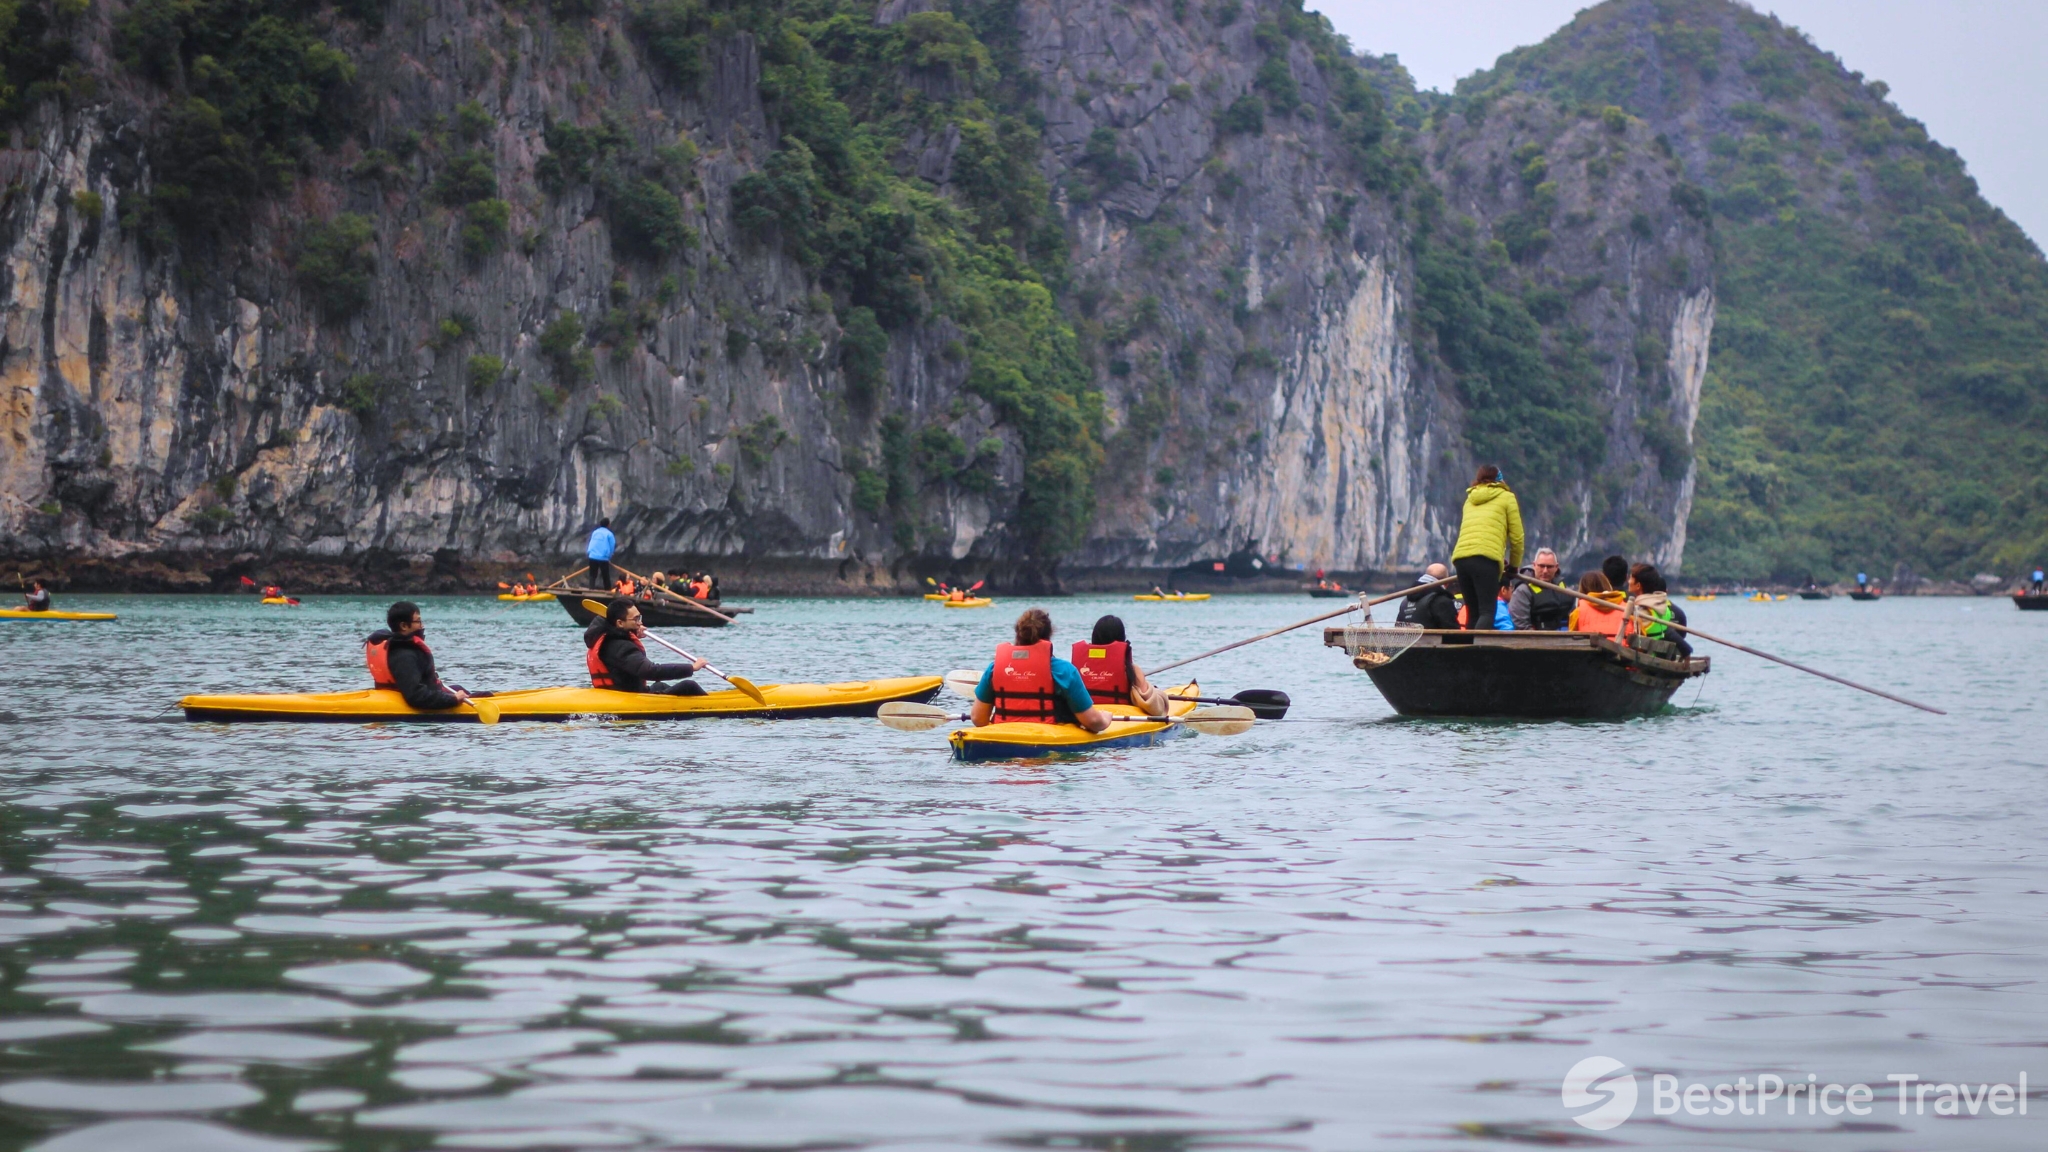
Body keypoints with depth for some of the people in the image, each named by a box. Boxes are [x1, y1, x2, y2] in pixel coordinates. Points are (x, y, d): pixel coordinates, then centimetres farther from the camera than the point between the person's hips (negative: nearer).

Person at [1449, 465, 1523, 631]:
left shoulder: (1470, 499, 29)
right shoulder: (1506, 497, 14)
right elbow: (1516, 536, 10)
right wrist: (1514, 565, 25)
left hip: (1460, 556, 5)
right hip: (1486, 558, -5)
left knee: (1473, 613, 12)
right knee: (1487, 612, -10)